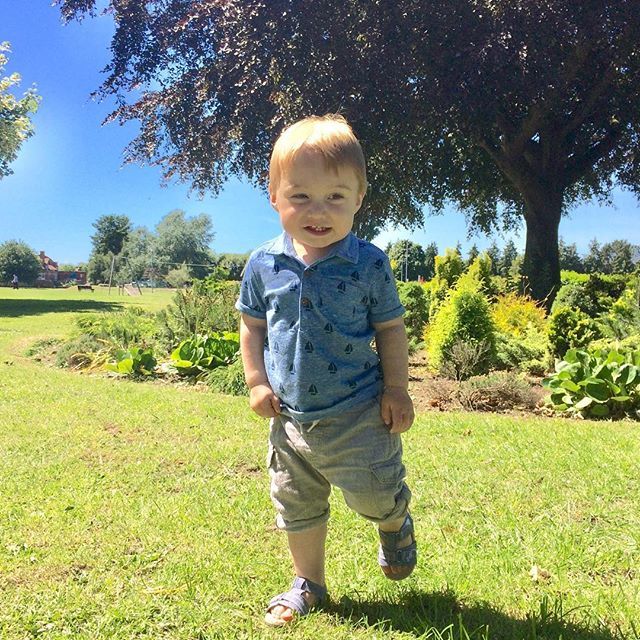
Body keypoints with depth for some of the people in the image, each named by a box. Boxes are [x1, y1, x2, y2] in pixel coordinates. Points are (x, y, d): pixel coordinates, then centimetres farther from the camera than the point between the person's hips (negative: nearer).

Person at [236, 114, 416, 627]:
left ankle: (396, 524, 42)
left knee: (375, 497, 5)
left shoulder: (368, 264, -11)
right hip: (291, 417, 4)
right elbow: (253, 327, 7)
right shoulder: (264, 266, -5)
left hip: (358, 414, -3)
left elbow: (391, 328, -3)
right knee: (298, 507, 16)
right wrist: (257, 382, 0)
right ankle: (308, 584, 39)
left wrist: (396, 389, -5)